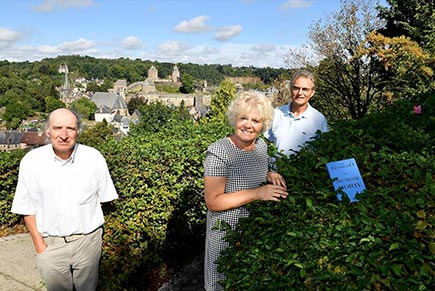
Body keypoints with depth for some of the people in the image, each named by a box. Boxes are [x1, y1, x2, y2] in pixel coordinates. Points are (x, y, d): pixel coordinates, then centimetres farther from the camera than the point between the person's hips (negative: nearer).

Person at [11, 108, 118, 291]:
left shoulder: (94, 158, -11)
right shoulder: (31, 161, -9)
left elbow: (103, 197, 1)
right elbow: (27, 208, -2)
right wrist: (39, 244, -4)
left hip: (88, 240, 0)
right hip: (50, 244, 0)